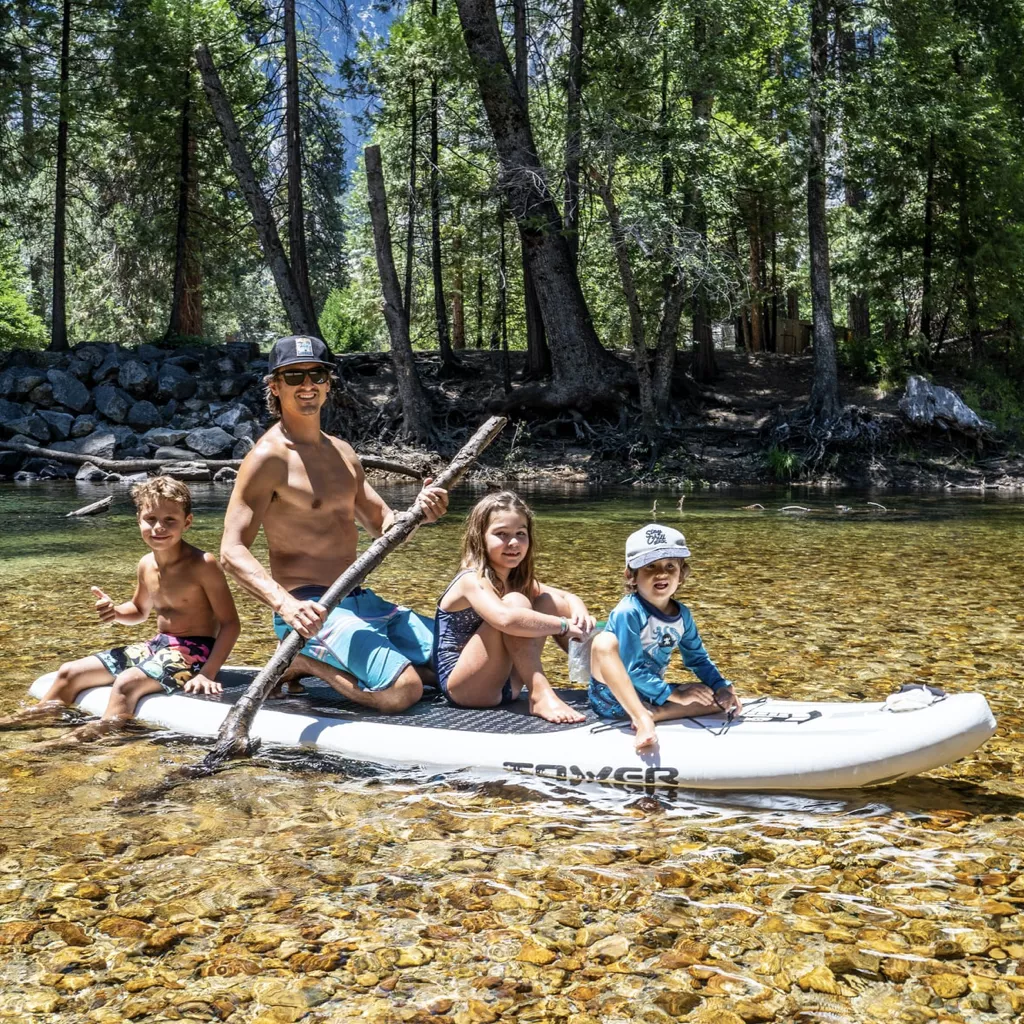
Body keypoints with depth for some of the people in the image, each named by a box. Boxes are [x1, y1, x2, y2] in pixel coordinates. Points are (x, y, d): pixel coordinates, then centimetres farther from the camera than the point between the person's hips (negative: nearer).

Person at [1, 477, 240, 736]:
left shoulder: (202, 565, -18)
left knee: (127, 682, -34)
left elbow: (230, 623, -17)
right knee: (70, 672, 8)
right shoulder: (147, 564, 4)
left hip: (194, 651, -8)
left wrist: (207, 673, -25)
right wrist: (116, 612, -1)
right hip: (158, 645, 8)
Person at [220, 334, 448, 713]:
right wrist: (286, 605, -34)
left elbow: (384, 526, 17)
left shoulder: (342, 452, 14)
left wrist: (418, 512, -7)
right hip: (310, 610, -8)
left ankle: (314, 660, 13)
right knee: (403, 690, -25)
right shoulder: (269, 457, -11)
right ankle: (304, 661, -1)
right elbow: (232, 550, -18)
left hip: (360, 600, 8)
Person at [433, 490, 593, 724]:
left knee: (549, 602, 1)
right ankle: (541, 696, -30)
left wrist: (579, 610, -12)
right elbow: (506, 619, -38)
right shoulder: (472, 580, -19)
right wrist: (564, 625, -30)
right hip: (464, 688, -8)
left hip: (505, 684, 8)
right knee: (515, 602, -27)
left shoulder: (518, 579, 7)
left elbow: (565, 597, 12)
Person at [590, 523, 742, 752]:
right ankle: (641, 718, -37)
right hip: (612, 695, -7)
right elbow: (632, 669, -22)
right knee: (604, 642, -34)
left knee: (718, 700, -5)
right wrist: (674, 694, -20)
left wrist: (722, 687, -2)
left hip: (652, 695, 7)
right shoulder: (628, 612, -20)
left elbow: (697, 658, 14)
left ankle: (649, 715, -21)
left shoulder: (682, 615, 2)